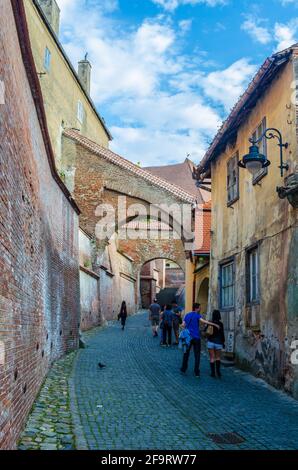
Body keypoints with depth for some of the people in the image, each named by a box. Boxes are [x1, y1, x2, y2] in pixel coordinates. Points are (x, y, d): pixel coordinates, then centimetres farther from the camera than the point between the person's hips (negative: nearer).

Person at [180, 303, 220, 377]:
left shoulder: (187, 315, 9)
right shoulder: (197, 315, -8)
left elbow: (183, 325, 5)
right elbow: (203, 321, -25)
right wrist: (214, 324, -26)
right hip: (196, 337, -5)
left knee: (186, 353, 17)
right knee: (197, 355, 2)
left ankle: (184, 369, 22)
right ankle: (196, 372, -1)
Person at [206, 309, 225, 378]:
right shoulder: (220, 324, -8)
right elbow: (222, 334, -5)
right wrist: (223, 342, 5)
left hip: (210, 342, 0)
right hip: (218, 342, 0)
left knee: (212, 358, 7)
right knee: (218, 357, 15)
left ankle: (213, 373, 5)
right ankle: (218, 370, -3)